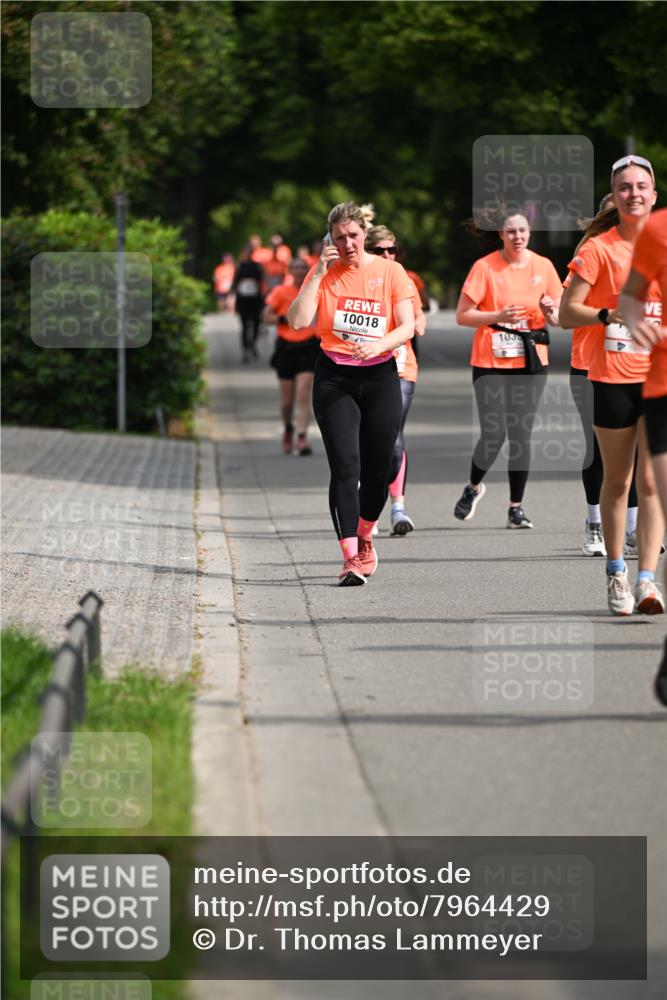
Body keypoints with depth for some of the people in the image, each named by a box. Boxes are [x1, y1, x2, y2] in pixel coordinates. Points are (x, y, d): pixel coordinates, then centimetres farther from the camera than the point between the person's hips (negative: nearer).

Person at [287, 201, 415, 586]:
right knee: (345, 465, -14)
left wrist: (378, 345, -21)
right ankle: (352, 558, -16)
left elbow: (407, 326, -3)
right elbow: (298, 320, -10)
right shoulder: (324, 274, 2)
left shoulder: (390, 271, 1)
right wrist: (320, 272, -12)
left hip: (380, 375, 1)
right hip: (334, 377, -1)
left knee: (378, 468, 4)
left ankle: (364, 536, 32)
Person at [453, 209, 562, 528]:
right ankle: (474, 487, 20)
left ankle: (516, 506, 8)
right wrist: (499, 316, -19)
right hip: (491, 361, -3)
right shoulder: (485, 267, -4)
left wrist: (550, 311, -11)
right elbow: (462, 315, -5)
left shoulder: (543, 266, 6)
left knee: (521, 435, 0)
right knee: (494, 434, -9)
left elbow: (558, 319, 12)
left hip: (531, 362, 3)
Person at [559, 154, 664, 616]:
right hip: (612, 377, -1)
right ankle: (616, 572, 21)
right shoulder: (599, 249, -2)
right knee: (617, 480, 7)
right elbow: (567, 311, -6)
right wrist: (608, 315, -20)